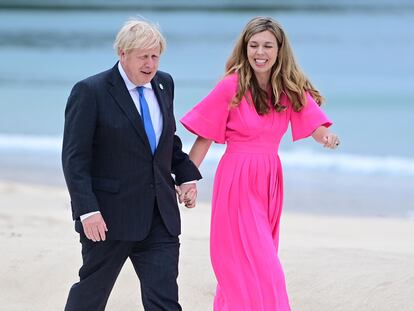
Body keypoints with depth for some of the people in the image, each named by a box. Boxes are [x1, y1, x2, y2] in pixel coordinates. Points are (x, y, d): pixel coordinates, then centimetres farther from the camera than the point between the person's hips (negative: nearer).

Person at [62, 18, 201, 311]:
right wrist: (87, 210, -20)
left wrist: (186, 174, 9)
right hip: (110, 215, -5)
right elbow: (75, 158, -12)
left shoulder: (164, 84, 9)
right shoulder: (90, 91, -10)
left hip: (159, 215, 5)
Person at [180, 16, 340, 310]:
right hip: (237, 182, -5)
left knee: (239, 267, 14)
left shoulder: (292, 90, 3)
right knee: (260, 268, -9)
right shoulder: (231, 87, -10)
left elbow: (315, 126, -3)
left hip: (270, 181, 5)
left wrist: (328, 136, -26)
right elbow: (204, 138, -5)